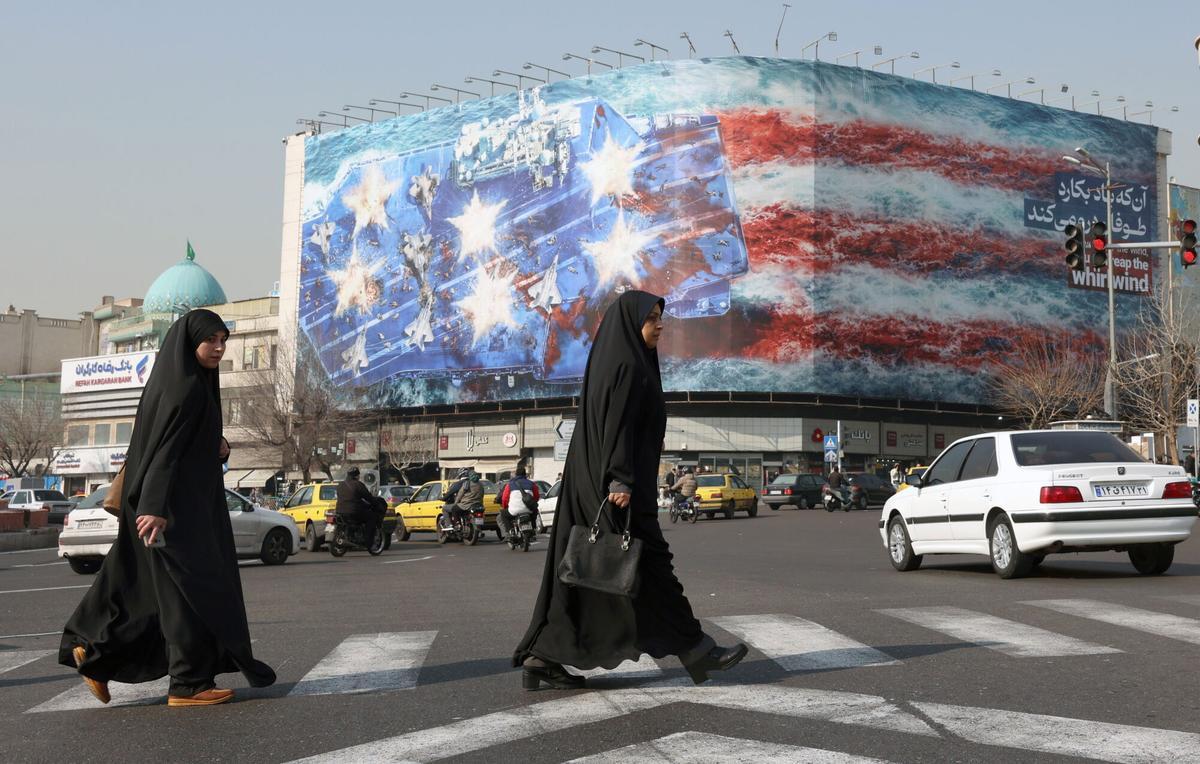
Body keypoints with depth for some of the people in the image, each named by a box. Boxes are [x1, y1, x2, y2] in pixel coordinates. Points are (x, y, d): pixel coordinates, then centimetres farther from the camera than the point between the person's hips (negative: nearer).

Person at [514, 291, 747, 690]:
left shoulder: (614, 363, 19)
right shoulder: (625, 365, -11)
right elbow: (617, 426, -20)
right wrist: (620, 482, -25)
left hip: (593, 482, 10)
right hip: (612, 482, -10)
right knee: (650, 562, -3)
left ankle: (541, 659, 4)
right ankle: (696, 651, 5)